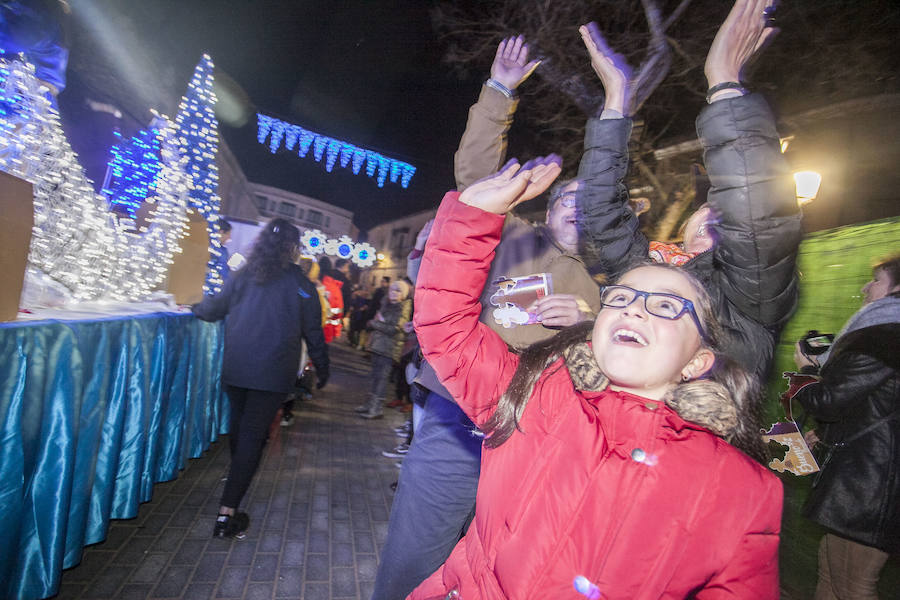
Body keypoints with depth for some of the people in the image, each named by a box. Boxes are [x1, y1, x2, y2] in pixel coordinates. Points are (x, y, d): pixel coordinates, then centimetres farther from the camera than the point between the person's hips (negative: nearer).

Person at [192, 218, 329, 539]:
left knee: (239, 426, 23)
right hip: (273, 373, -4)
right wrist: (322, 368, 12)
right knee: (252, 436, -1)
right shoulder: (300, 283, -2)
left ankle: (238, 475, 48)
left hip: (235, 368, 4)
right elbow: (313, 331, 1)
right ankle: (227, 514, 0)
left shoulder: (243, 275, 6)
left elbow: (215, 308, 16)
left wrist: (195, 308, 39)